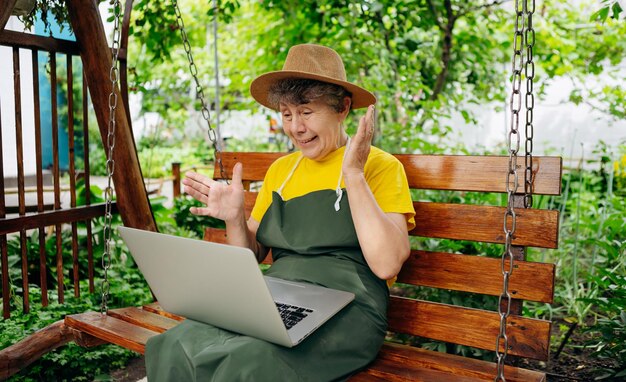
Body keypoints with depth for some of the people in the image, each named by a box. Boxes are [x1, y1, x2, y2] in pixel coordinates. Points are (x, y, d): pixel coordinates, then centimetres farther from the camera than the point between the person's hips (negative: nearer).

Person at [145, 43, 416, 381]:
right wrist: (234, 219, -1)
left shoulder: (380, 165, -1)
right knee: (174, 349, -22)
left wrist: (353, 174, -18)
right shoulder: (279, 169, 17)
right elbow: (251, 256, 19)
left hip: (345, 311, -4)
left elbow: (386, 264, -13)